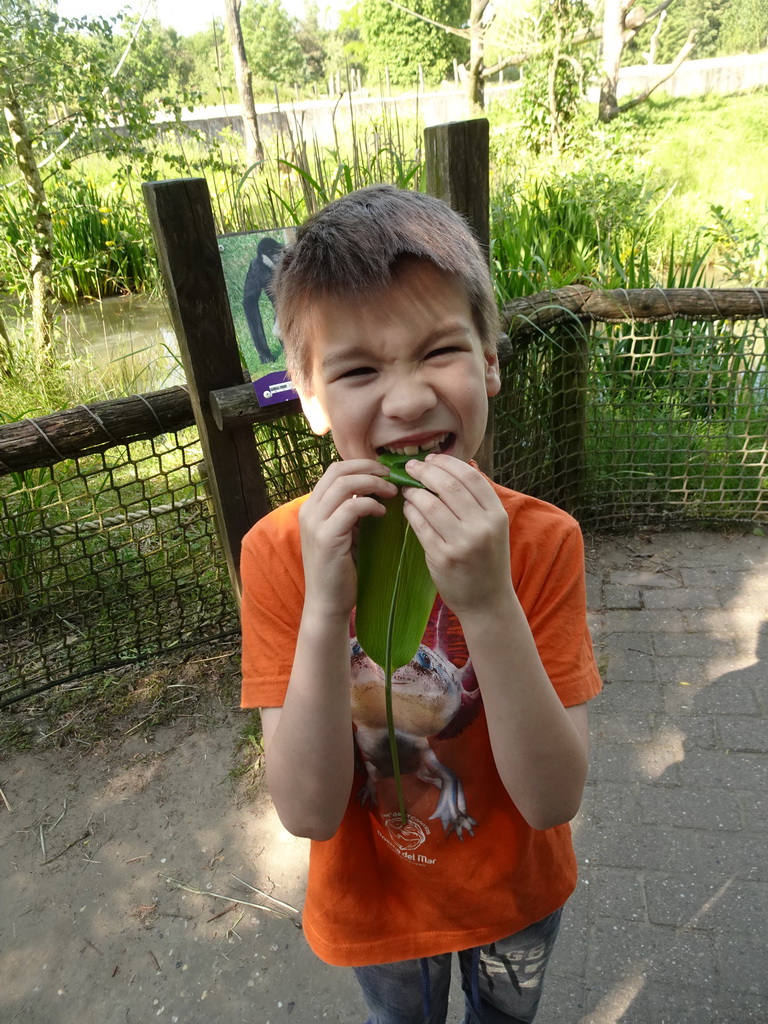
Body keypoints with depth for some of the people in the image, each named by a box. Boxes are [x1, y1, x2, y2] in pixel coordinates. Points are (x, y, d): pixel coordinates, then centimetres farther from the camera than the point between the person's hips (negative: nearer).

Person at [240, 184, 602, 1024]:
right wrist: (325, 609, -41)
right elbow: (308, 811, -26)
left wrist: (489, 605, -42)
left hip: (516, 891, 1)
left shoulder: (541, 541, -25)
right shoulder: (279, 552, -25)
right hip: (375, 903, 0)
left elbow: (555, 798, -26)